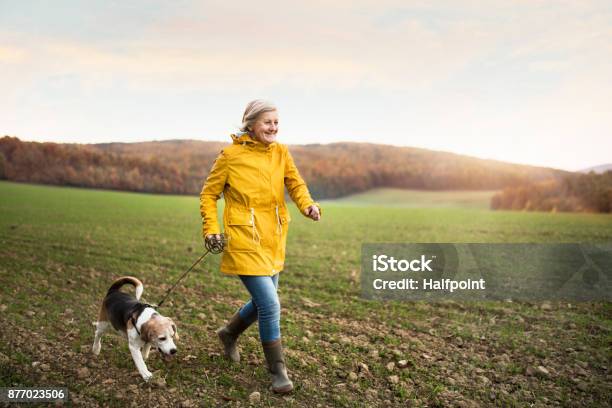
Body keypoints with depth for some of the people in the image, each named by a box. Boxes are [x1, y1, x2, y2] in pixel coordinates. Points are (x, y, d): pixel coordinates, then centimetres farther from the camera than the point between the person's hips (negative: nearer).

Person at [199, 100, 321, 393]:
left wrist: (308, 204, -23)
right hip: (245, 242, -6)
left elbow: (295, 183, -3)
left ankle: (229, 334, 48)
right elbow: (209, 193, 1)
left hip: (273, 241, 6)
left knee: (262, 301, 18)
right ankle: (278, 371, 7)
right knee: (270, 305, -11)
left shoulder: (280, 152, 5)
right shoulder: (231, 155, -7)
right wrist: (211, 228, -9)